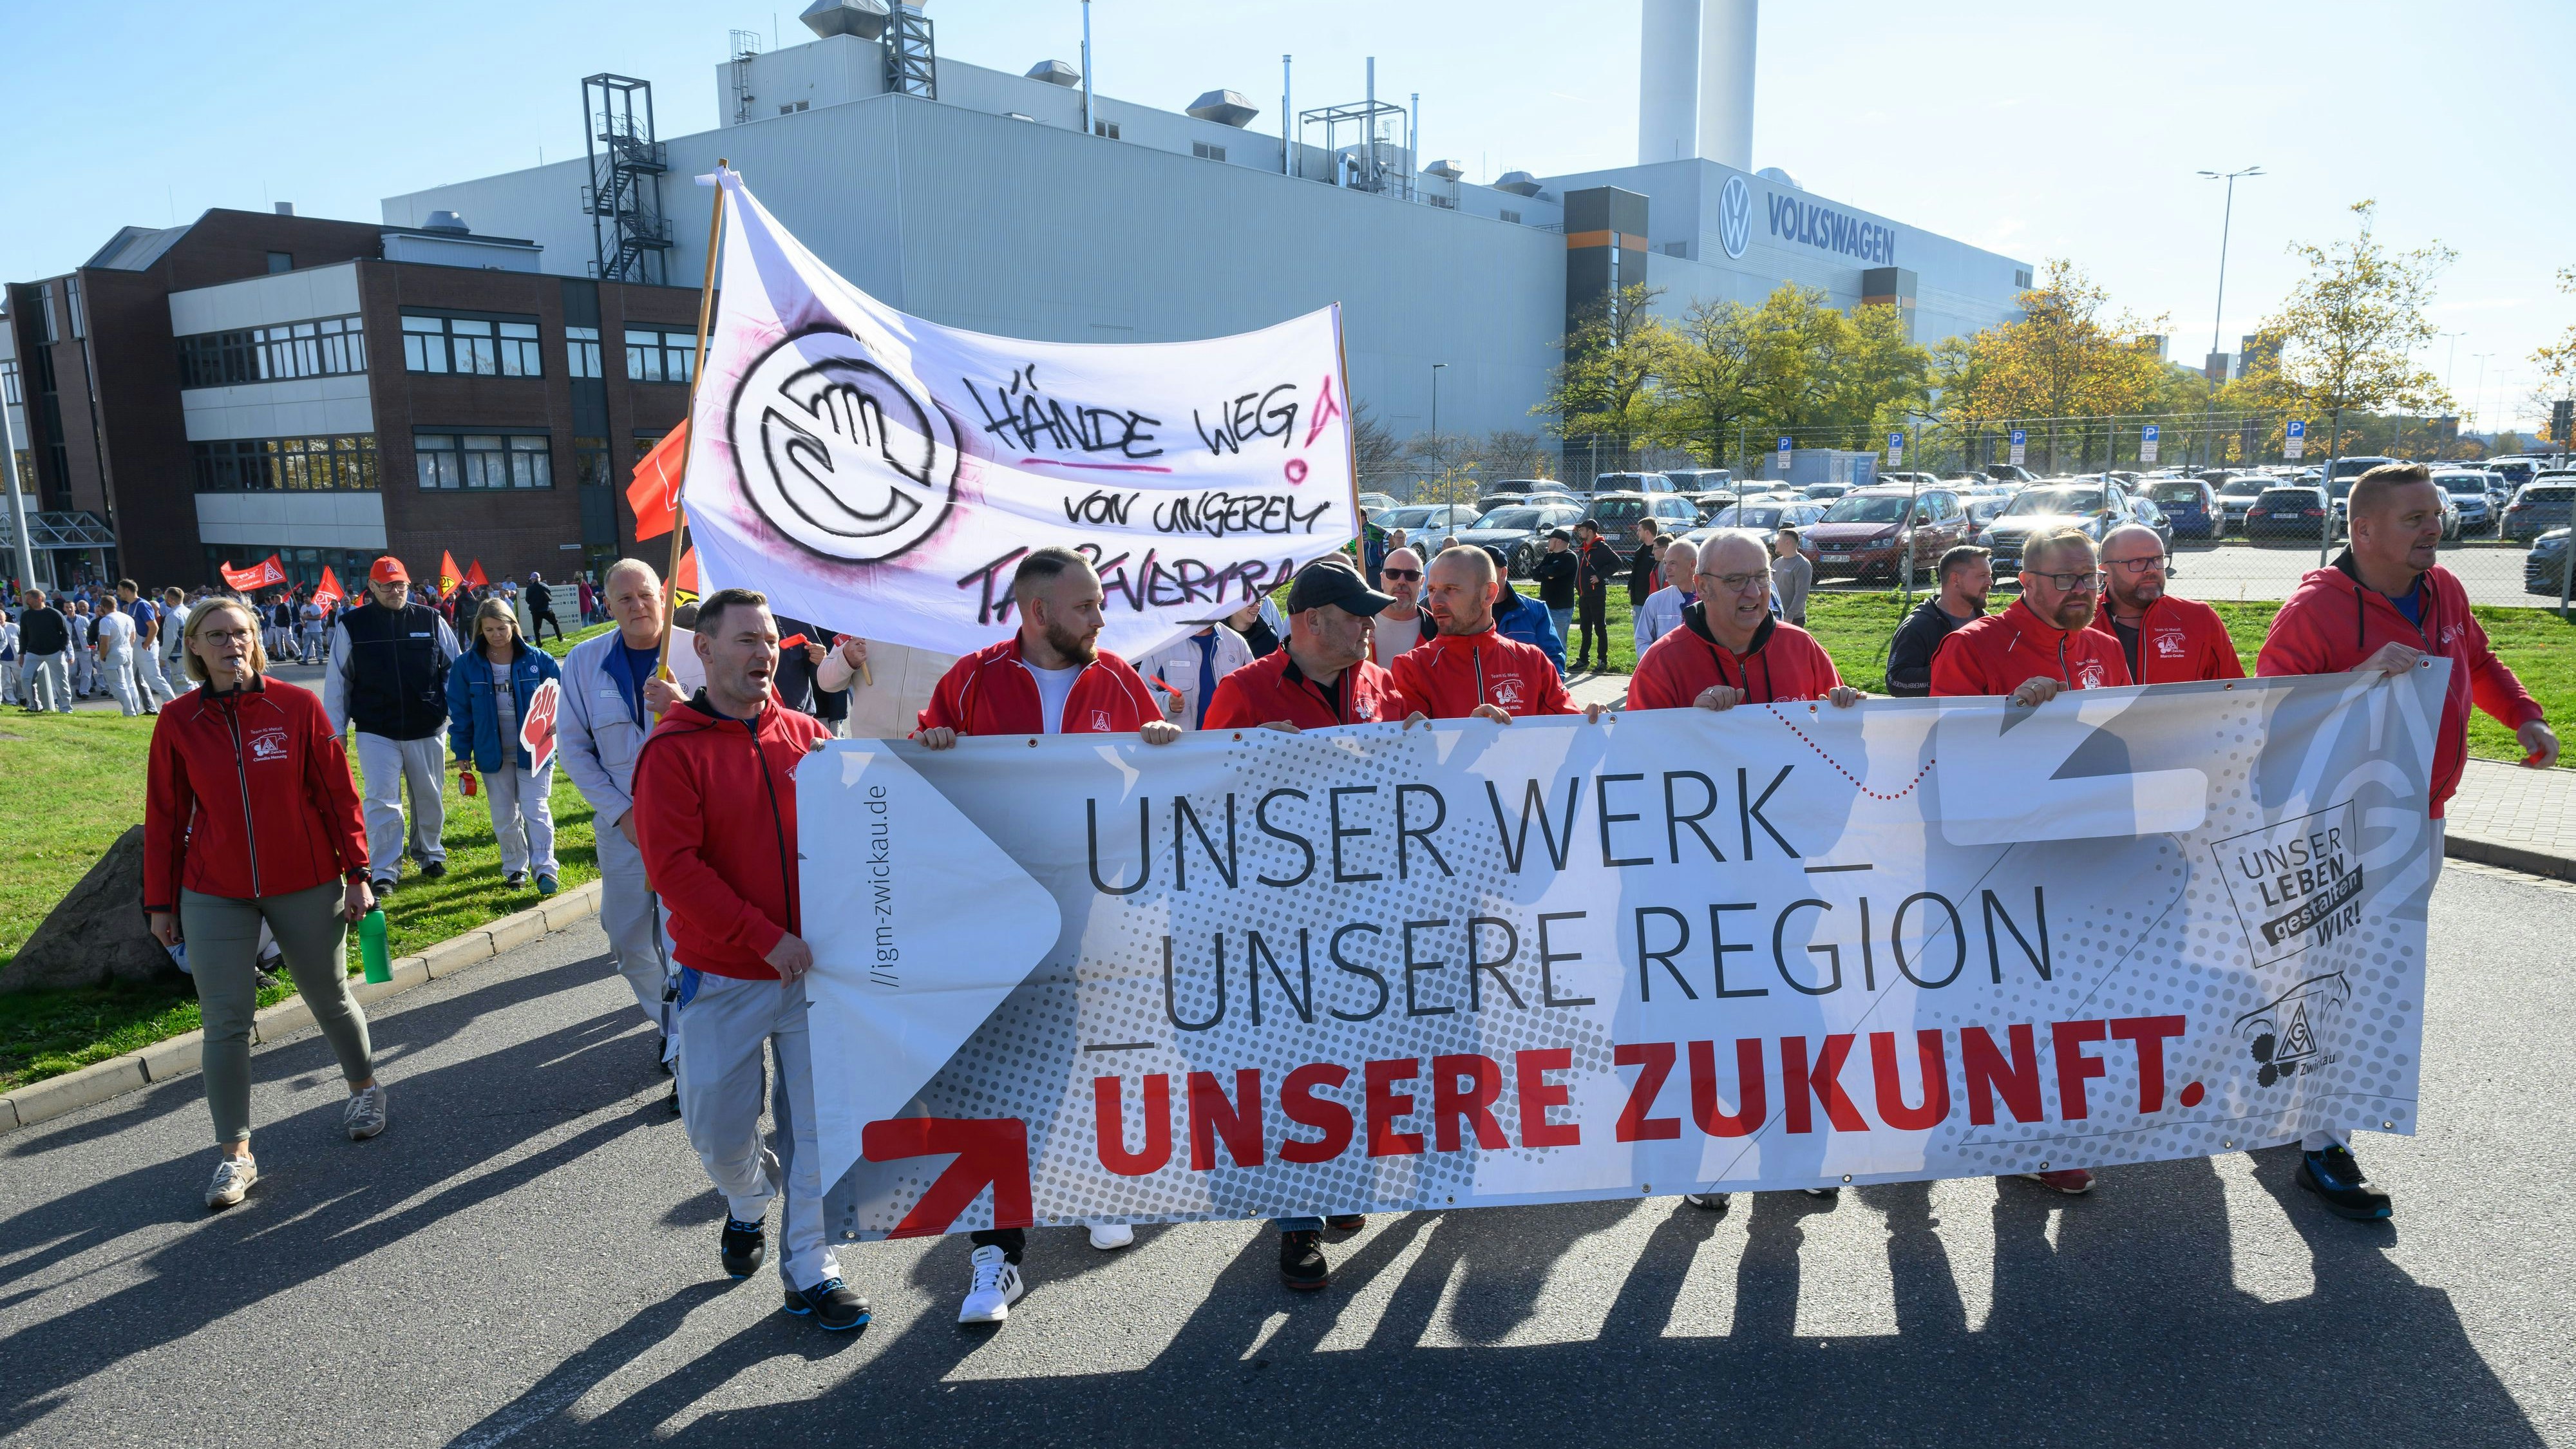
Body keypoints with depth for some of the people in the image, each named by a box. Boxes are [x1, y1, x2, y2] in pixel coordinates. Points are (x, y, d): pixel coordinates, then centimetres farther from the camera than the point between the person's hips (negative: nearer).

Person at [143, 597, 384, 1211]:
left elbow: (338, 793, -3)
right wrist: (160, 901, 6)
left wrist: (356, 873, -3)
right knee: (225, 1022, 1)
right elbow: (164, 816, 3)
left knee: (330, 1000, 14)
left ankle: (364, 1087, 39)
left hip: (306, 885, -1)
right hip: (214, 896, 1)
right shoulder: (179, 721, -2)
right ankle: (235, 1154, 10)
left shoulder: (298, 706, -6)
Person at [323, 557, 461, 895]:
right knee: (382, 801, -5)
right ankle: (385, 871, 1)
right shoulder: (352, 625, -1)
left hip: (426, 729, 1)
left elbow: (455, 668, 8)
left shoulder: (430, 620, 1)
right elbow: (337, 681, 3)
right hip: (376, 731, -1)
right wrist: (336, 731, 2)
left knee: (429, 797, 12)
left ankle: (430, 853, 31)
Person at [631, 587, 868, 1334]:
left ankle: (809, 1269, 20)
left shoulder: (808, 735, 4)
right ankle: (747, 1201, 42)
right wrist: (766, 938, -19)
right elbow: (674, 867, -15)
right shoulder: (674, 751, -7)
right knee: (717, 1126, 9)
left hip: (815, 967, 2)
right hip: (724, 976, -2)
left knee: (818, 1125, 5)